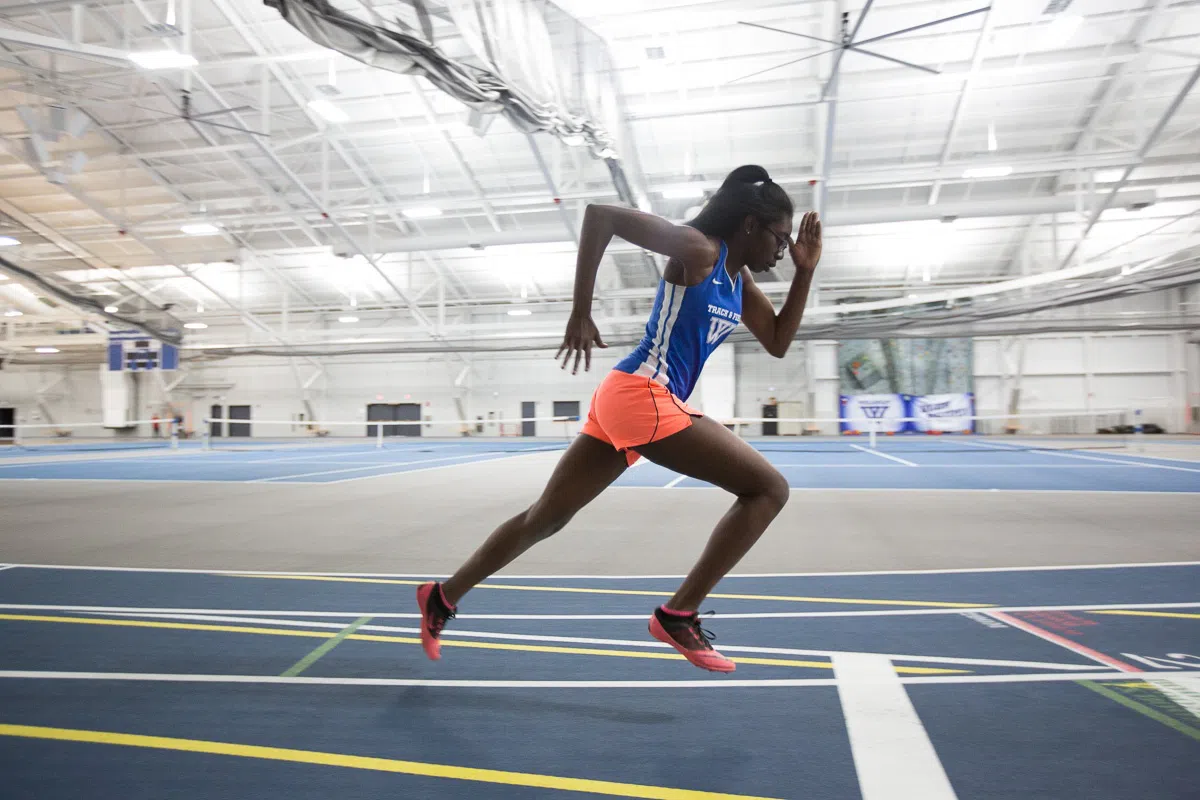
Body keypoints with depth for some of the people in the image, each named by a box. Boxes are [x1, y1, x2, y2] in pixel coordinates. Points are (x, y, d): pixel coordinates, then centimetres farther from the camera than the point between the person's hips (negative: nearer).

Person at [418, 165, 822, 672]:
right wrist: (580, 313, -14)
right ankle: (678, 615, -4)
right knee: (768, 488, -5)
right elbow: (599, 214, -12)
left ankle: (443, 596, 29)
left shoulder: (739, 279, 18)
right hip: (640, 395, -10)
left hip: (631, 401, 10)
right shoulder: (698, 249, -9)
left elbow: (778, 342, 22)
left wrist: (805, 271, 13)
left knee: (547, 517, 16)